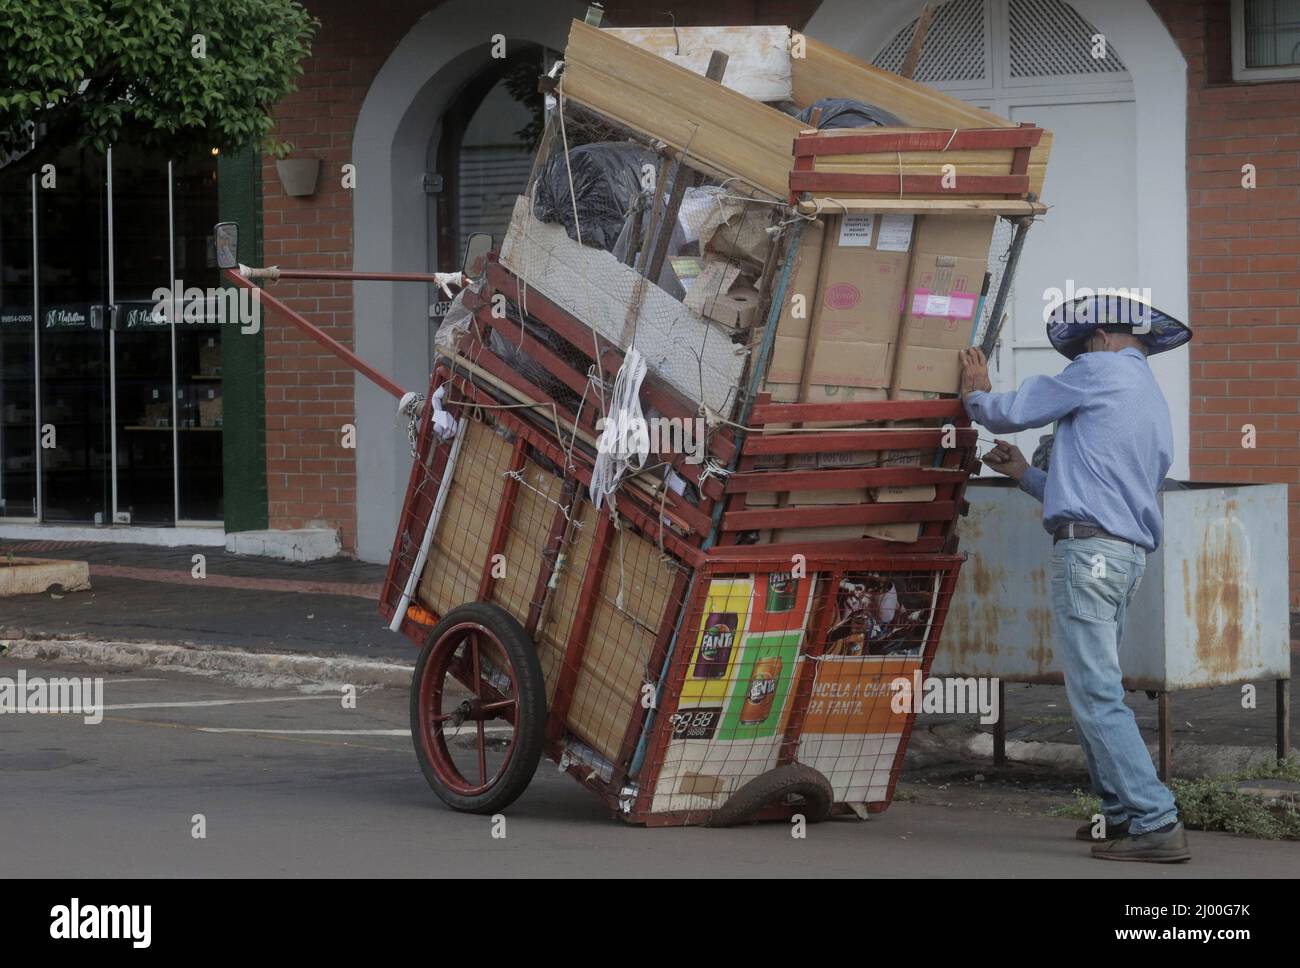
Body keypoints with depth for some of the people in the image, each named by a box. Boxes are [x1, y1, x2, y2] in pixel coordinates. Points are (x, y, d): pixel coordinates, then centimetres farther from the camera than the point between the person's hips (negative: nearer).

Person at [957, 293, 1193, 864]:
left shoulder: (1100, 371, -2)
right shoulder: (1156, 405, 24)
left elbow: (1013, 412, 1)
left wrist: (975, 394, 23)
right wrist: (1025, 474, 31)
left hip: (1089, 548, -9)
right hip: (1130, 553, 9)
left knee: (1097, 695, -12)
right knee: (1093, 690, 17)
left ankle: (1155, 823, -18)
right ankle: (1122, 811, 17)